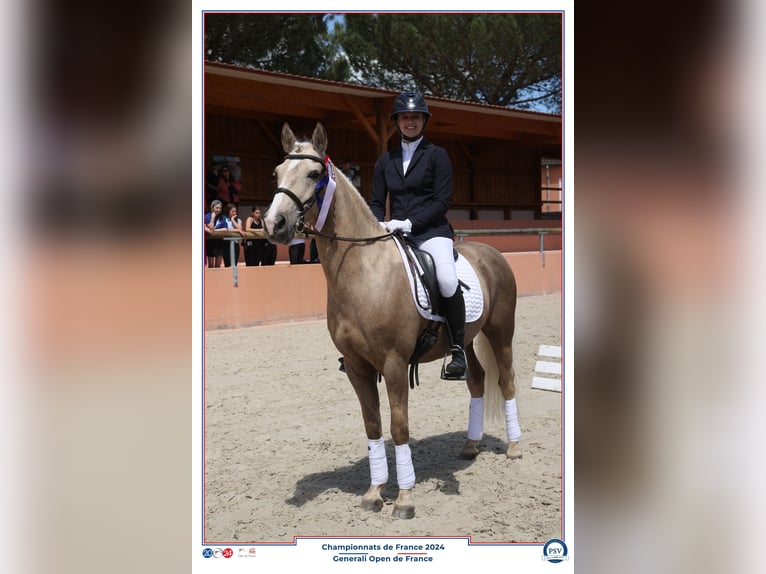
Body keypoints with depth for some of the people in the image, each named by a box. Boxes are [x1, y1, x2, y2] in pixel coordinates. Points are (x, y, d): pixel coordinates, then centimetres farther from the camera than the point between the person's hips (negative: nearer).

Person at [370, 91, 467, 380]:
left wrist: (410, 223, -15)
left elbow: (442, 201, -4)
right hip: (394, 234, 4)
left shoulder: (437, 155, 5)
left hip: (431, 231, -4)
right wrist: (380, 227, -7)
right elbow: (376, 202, 15)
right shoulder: (385, 161, 17)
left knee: (448, 281, -30)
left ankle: (458, 351, -17)